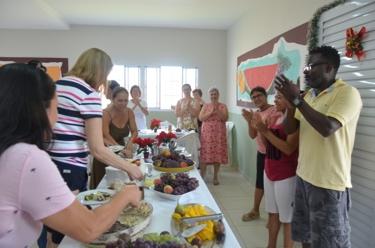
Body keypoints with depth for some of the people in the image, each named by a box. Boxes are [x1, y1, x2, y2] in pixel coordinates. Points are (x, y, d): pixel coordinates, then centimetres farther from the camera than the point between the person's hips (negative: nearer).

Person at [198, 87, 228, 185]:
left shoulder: (223, 106, 6)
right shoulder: (205, 106, 8)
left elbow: (225, 118, -5)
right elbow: (200, 118, -3)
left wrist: (217, 110, -16)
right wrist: (211, 112, -14)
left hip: (219, 133, 0)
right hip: (207, 132, 0)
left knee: (218, 153, 2)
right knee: (205, 153, -4)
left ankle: (215, 176, 14)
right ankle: (202, 175, 7)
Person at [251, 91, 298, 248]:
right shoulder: (274, 117, 9)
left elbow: (288, 148, -22)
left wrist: (266, 131, -23)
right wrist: (260, 129, -3)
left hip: (286, 175, -8)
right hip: (269, 171, 8)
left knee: (286, 218, 4)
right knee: (272, 213, 18)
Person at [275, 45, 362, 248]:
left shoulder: (347, 93, -13)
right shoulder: (309, 95, 9)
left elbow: (327, 128, -28)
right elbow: (289, 129, 8)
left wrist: (297, 100, -23)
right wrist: (290, 102, -8)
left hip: (329, 183, -7)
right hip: (304, 177, 7)